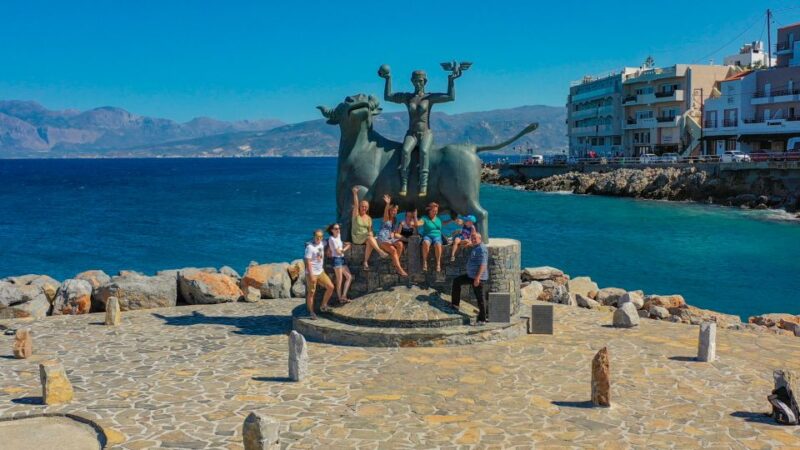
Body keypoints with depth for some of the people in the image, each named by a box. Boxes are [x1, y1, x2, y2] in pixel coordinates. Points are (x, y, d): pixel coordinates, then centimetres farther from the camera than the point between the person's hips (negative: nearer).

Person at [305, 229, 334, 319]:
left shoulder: (322, 244, 5)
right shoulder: (310, 247, -17)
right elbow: (308, 262, -19)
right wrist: (311, 275, -22)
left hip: (321, 272, 7)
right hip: (312, 273, -7)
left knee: (330, 287, 0)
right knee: (311, 293, 1)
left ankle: (323, 305, 15)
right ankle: (311, 313, 11)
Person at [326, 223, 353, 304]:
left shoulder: (339, 236, 11)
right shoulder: (332, 239, -13)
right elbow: (338, 251, -14)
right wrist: (345, 248, 1)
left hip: (342, 259, 9)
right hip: (336, 259, -9)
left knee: (349, 277, 5)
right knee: (339, 280, -3)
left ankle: (343, 296, 6)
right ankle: (340, 298, 6)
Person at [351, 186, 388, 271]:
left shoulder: (369, 218, 12)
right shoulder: (356, 215, 0)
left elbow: (370, 230, 13)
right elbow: (356, 205, -15)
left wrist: (371, 234, -9)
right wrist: (355, 193, -25)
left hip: (366, 238, 4)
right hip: (356, 237, -4)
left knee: (370, 242, -32)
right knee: (369, 237, -33)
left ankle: (365, 262, -28)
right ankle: (381, 252, -42)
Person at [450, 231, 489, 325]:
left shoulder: (482, 249, -16)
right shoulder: (475, 247, 15)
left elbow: (483, 264, -24)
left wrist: (477, 278, -27)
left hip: (479, 277, -11)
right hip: (471, 275, 11)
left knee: (480, 298, -4)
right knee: (457, 281, 16)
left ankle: (482, 320, 2)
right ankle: (455, 304, 20)